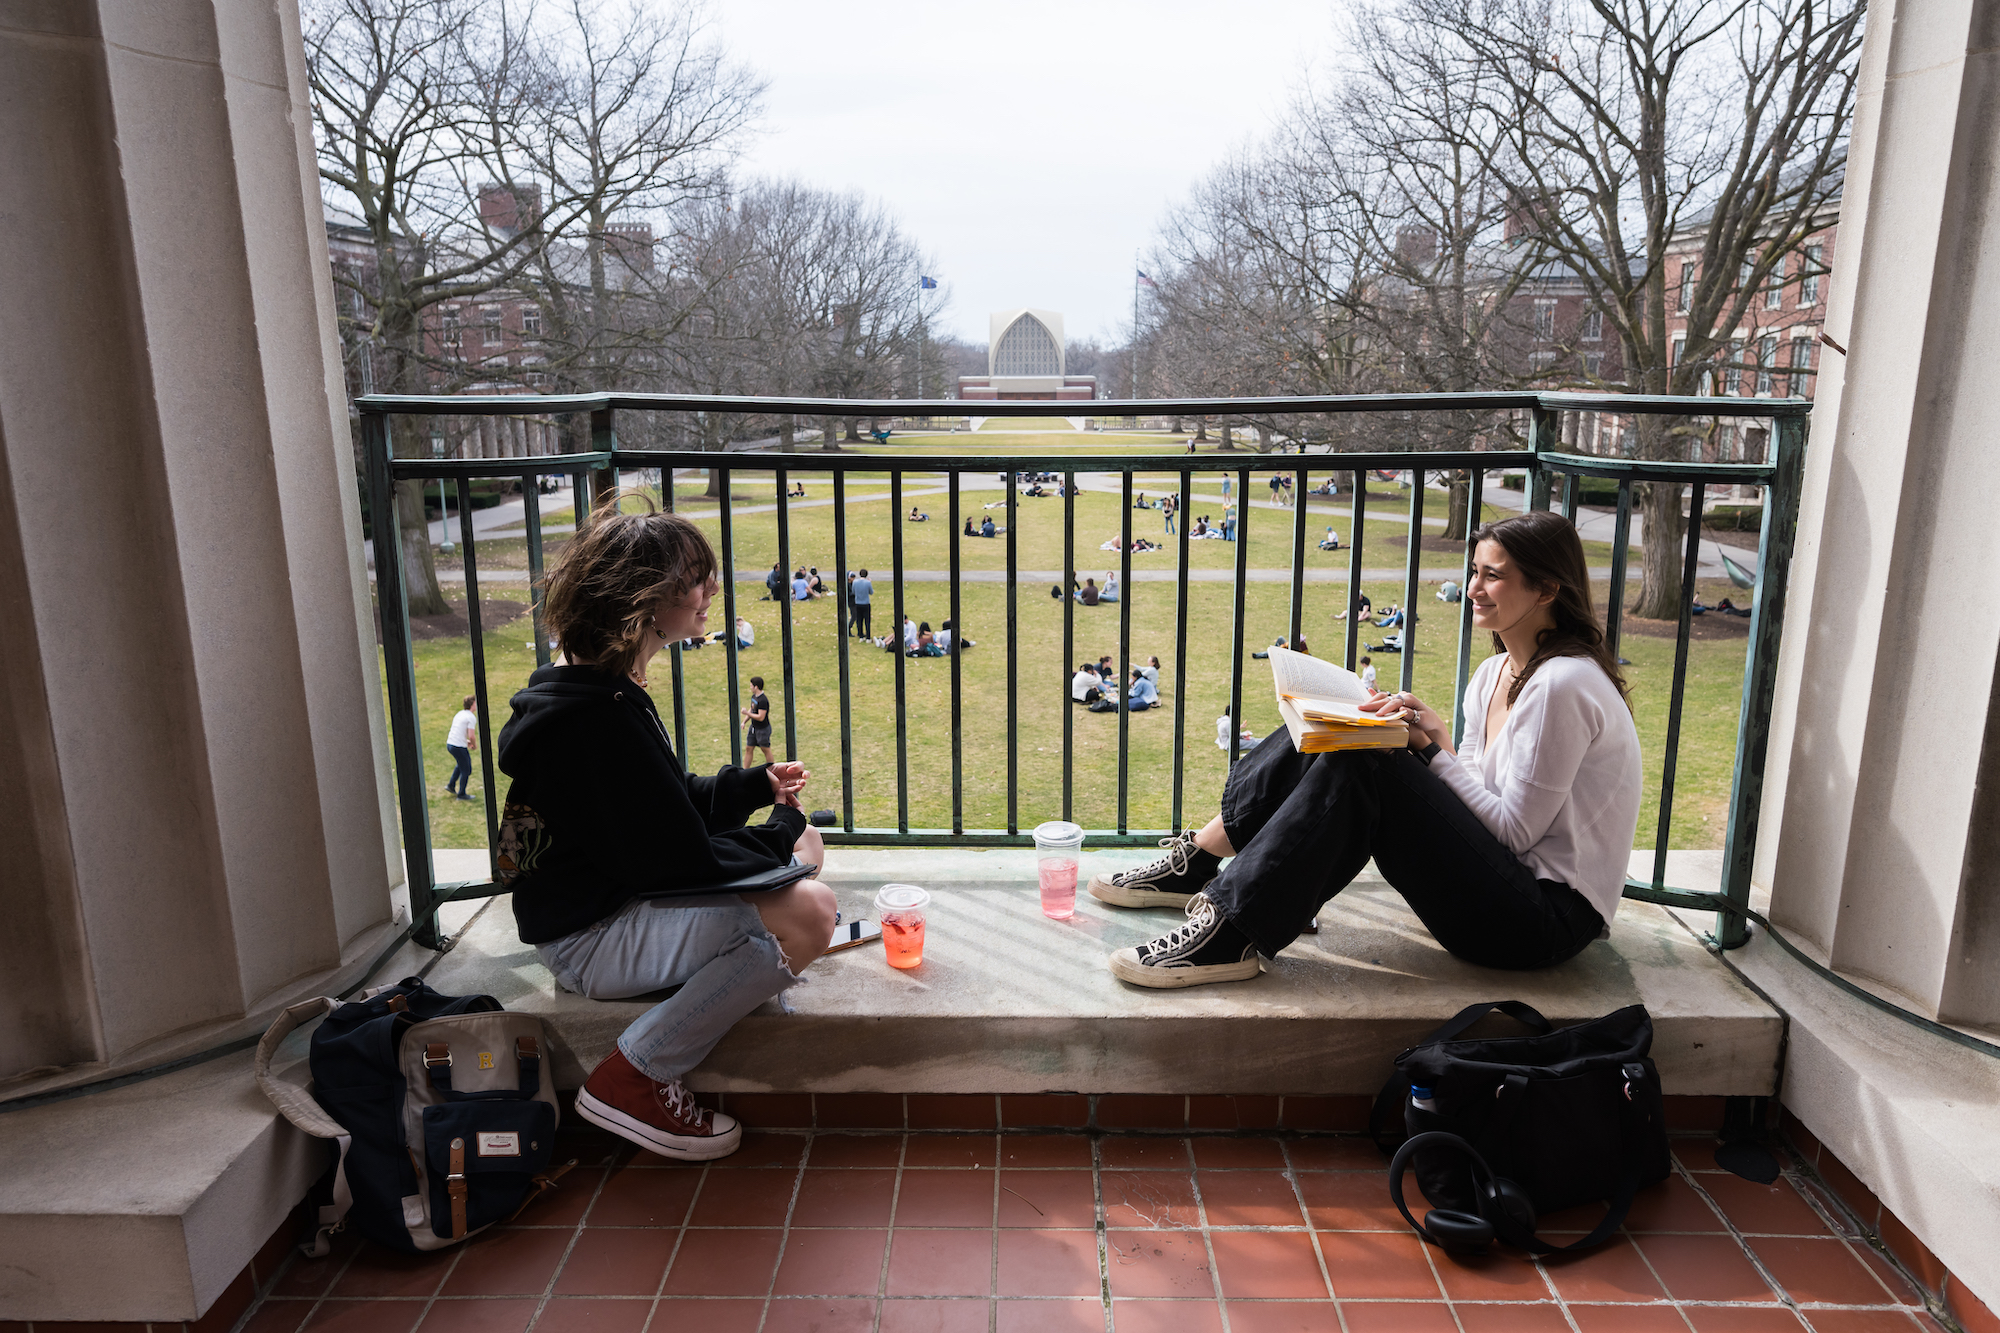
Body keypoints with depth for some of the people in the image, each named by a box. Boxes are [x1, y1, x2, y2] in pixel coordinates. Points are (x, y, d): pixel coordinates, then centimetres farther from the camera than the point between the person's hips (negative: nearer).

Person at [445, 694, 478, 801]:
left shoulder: (459, 714, 12)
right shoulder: (471, 717, -15)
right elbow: (471, 736, -21)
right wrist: (475, 745, -3)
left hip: (450, 744, 9)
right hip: (459, 747, -9)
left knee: (461, 764, 32)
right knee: (466, 770, 6)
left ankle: (451, 785, 32)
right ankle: (461, 794, 14)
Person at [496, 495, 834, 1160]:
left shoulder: (600, 690, 8)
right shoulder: (600, 718, -25)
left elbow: (671, 808, 18)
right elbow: (680, 861, -24)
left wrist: (758, 786, 6)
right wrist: (781, 836, -9)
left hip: (615, 900, 10)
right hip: (589, 940, -10)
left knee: (803, 847, 12)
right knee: (806, 911, -28)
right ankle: (631, 1080, -14)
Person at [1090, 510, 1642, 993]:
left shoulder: (1563, 685, -18)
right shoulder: (1496, 671, 10)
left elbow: (1514, 830, -18)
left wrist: (1436, 747, -14)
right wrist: (1414, 734, -5)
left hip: (1550, 916, -8)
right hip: (1506, 883, 9)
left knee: (1359, 767, -26)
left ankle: (1232, 935, -22)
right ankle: (1196, 863, 0)